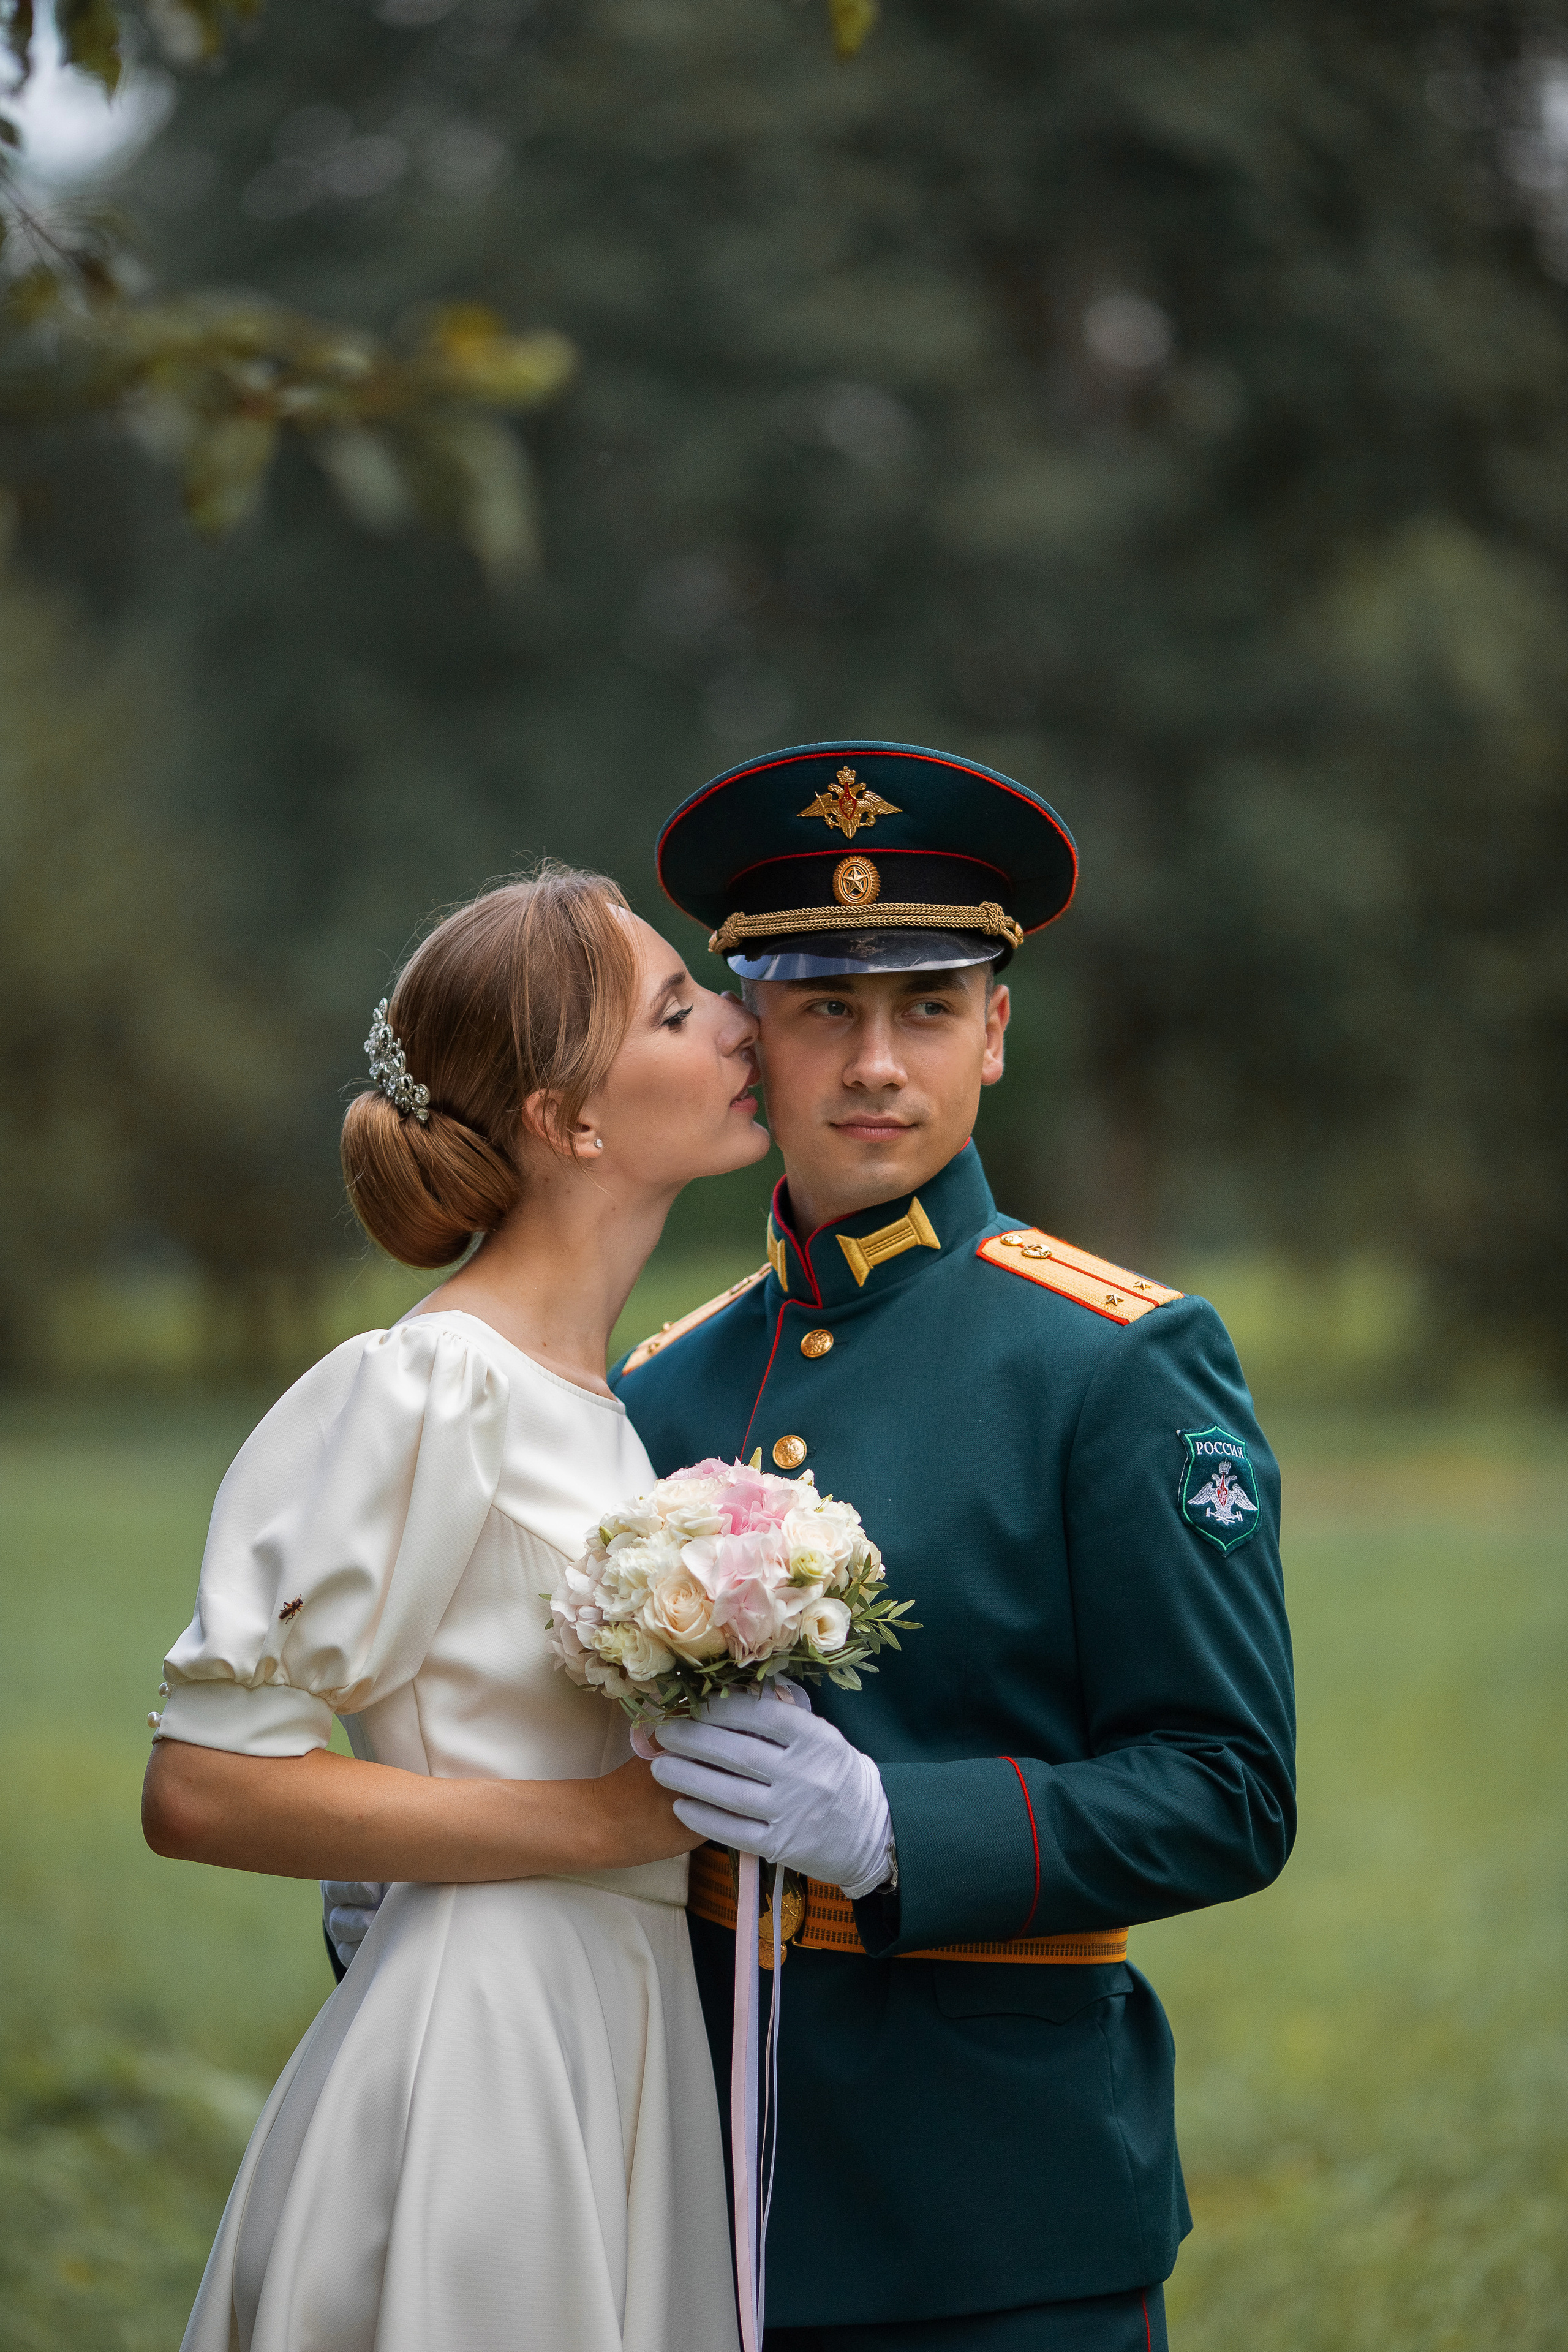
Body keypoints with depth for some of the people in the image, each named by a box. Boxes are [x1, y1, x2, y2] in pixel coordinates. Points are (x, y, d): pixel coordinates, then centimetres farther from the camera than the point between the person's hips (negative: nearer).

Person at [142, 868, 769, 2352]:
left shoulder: (600, 1401, 13)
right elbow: (202, 1788, -18)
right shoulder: (432, 1391, -14)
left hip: (626, 2057, 8)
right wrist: (621, 1816, -17)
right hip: (481, 2049, -8)